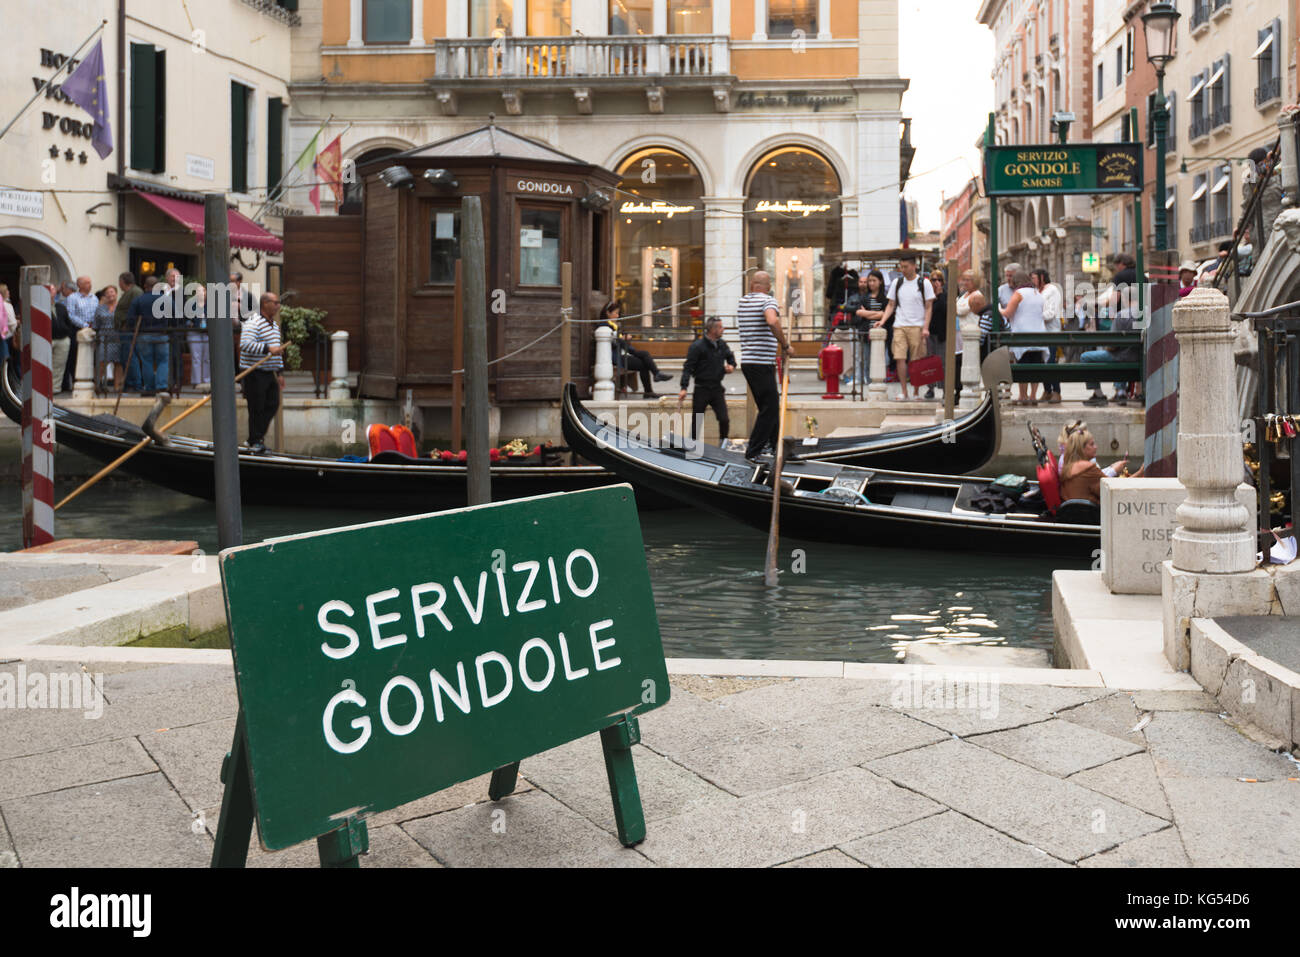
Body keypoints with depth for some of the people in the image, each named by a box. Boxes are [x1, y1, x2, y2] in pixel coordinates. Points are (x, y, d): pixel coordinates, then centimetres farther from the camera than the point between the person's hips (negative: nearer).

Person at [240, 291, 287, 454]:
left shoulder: (274, 324, 16)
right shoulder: (253, 323, -14)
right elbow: (245, 344, -29)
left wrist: (278, 371, 21)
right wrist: (267, 348, -35)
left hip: (269, 372, 8)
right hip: (255, 373, -8)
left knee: (273, 404, 6)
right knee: (256, 408, -3)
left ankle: (258, 436, 19)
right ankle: (254, 442, 7)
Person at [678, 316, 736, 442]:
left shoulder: (722, 345, 7)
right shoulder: (697, 346, -10)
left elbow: (731, 356, 28)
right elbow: (688, 368, -13)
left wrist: (732, 366, 4)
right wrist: (684, 388, -21)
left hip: (717, 388, 4)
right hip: (701, 389, -4)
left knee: (724, 419, -5)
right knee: (696, 421, 2)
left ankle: (723, 443, 11)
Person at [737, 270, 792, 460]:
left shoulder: (741, 302, 14)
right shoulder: (768, 301, -9)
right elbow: (772, 322, -30)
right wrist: (785, 346, -22)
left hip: (747, 361, 8)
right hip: (762, 363, -8)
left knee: (770, 406, 19)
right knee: (769, 409, -3)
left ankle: (775, 445, 29)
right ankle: (753, 452, -4)